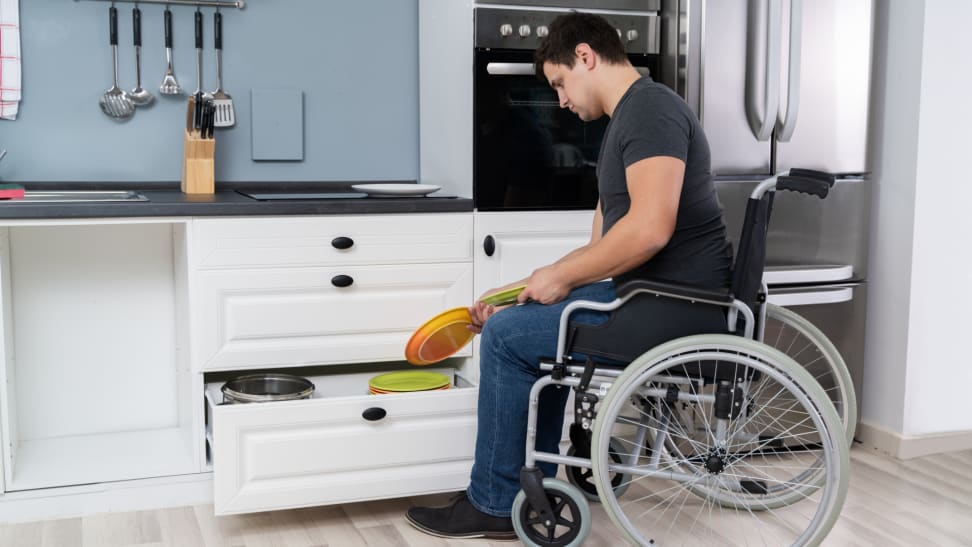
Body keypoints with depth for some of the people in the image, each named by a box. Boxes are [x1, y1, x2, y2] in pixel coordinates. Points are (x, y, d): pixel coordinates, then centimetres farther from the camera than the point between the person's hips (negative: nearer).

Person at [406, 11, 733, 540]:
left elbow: (649, 229, -26)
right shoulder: (624, 122, 19)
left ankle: (494, 505, 8)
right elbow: (601, 247, 19)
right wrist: (522, 290, 14)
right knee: (533, 322, 18)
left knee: (508, 336, -7)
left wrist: (561, 278, -14)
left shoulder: (649, 108, -13)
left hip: (675, 307, -10)